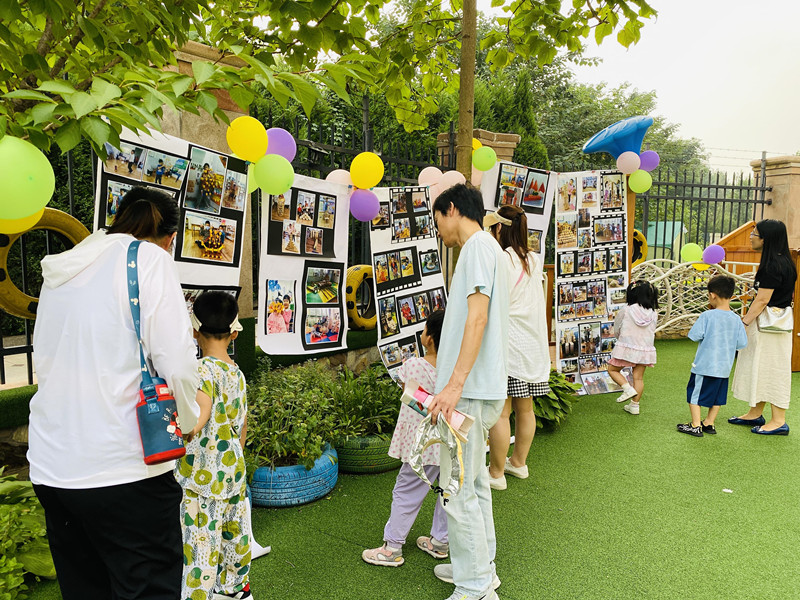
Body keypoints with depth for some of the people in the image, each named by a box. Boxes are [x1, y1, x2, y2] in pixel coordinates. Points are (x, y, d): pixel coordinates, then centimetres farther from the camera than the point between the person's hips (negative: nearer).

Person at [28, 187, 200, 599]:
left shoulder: (60, 271, 14)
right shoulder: (149, 258, -7)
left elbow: (43, 362, 16)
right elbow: (175, 361, -14)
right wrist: (188, 419, 3)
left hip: (50, 468, 7)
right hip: (121, 468, -7)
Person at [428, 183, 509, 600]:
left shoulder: (478, 245, -10)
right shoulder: (485, 248, 20)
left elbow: (478, 318, -21)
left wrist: (455, 384, -26)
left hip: (470, 393, -10)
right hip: (477, 390, 10)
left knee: (458, 490, -3)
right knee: (473, 482, 18)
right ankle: (481, 567, 31)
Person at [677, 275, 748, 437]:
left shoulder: (707, 316, -17)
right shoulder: (736, 319, -3)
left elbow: (694, 335, -16)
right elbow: (742, 343, 1)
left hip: (705, 365, -5)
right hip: (724, 367, 6)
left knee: (695, 393, 6)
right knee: (718, 395, 18)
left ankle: (695, 426, 9)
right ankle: (709, 423, 28)